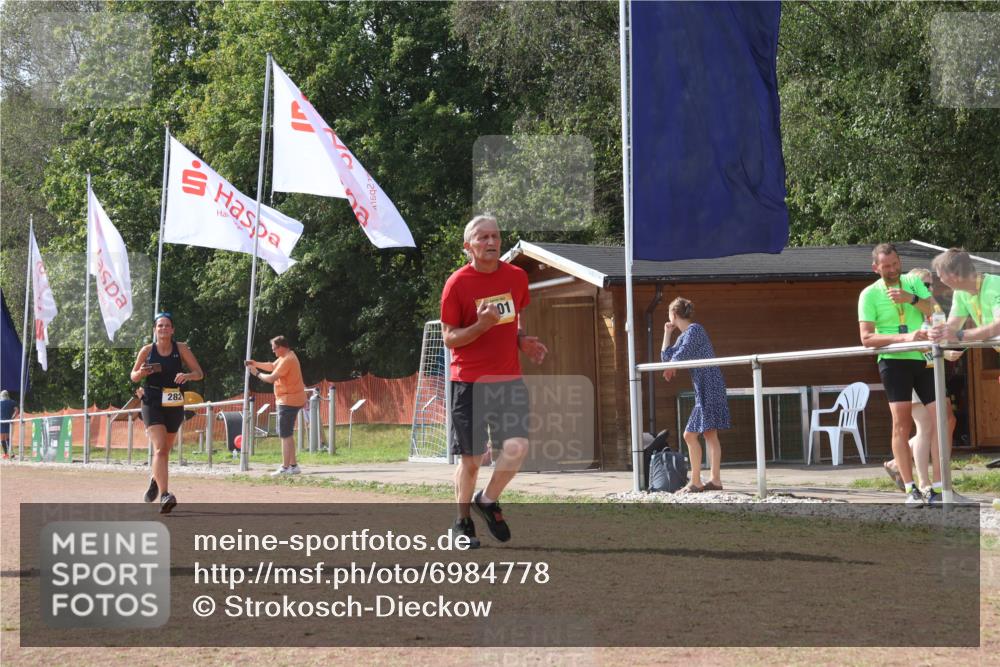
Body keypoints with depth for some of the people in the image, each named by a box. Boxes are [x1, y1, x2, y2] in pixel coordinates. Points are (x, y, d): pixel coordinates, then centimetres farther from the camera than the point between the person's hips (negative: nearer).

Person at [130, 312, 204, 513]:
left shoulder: (181, 349, 0)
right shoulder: (147, 350, -1)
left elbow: (199, 373, 2)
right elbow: (133, 376, 10)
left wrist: (187, 376, -20)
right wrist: (141, 373, -14)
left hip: (174, 405, 2)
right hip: (152, 404, -2)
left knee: (165, 450, 16)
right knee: (159, 448, -18)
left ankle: (155, 480, 47)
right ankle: (164, 496, -26)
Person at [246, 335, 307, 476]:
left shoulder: (287, 360, -20)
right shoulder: (286, 357, 13)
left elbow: (271, 378, -21)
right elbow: (272, 366, 20)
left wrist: (257, 373, -5)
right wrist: (255, 363, 8)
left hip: (289, 401, -11)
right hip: (289, 400, 11)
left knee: (285, 435, -10)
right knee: (287, 434, 16)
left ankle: (285, 468, -11)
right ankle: (293, 465, 18)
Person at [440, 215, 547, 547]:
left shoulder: (517, 277, 5)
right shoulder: (457, 283, -7)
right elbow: (449, 338, -5)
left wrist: (523, 341, 2)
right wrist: (481, 326, -22)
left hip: (509, 379, 3)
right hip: (469, 382, -3)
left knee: (517, 447, -14)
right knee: (471, 458, 2)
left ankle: (488, 500, 12)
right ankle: (463, 522, 22)